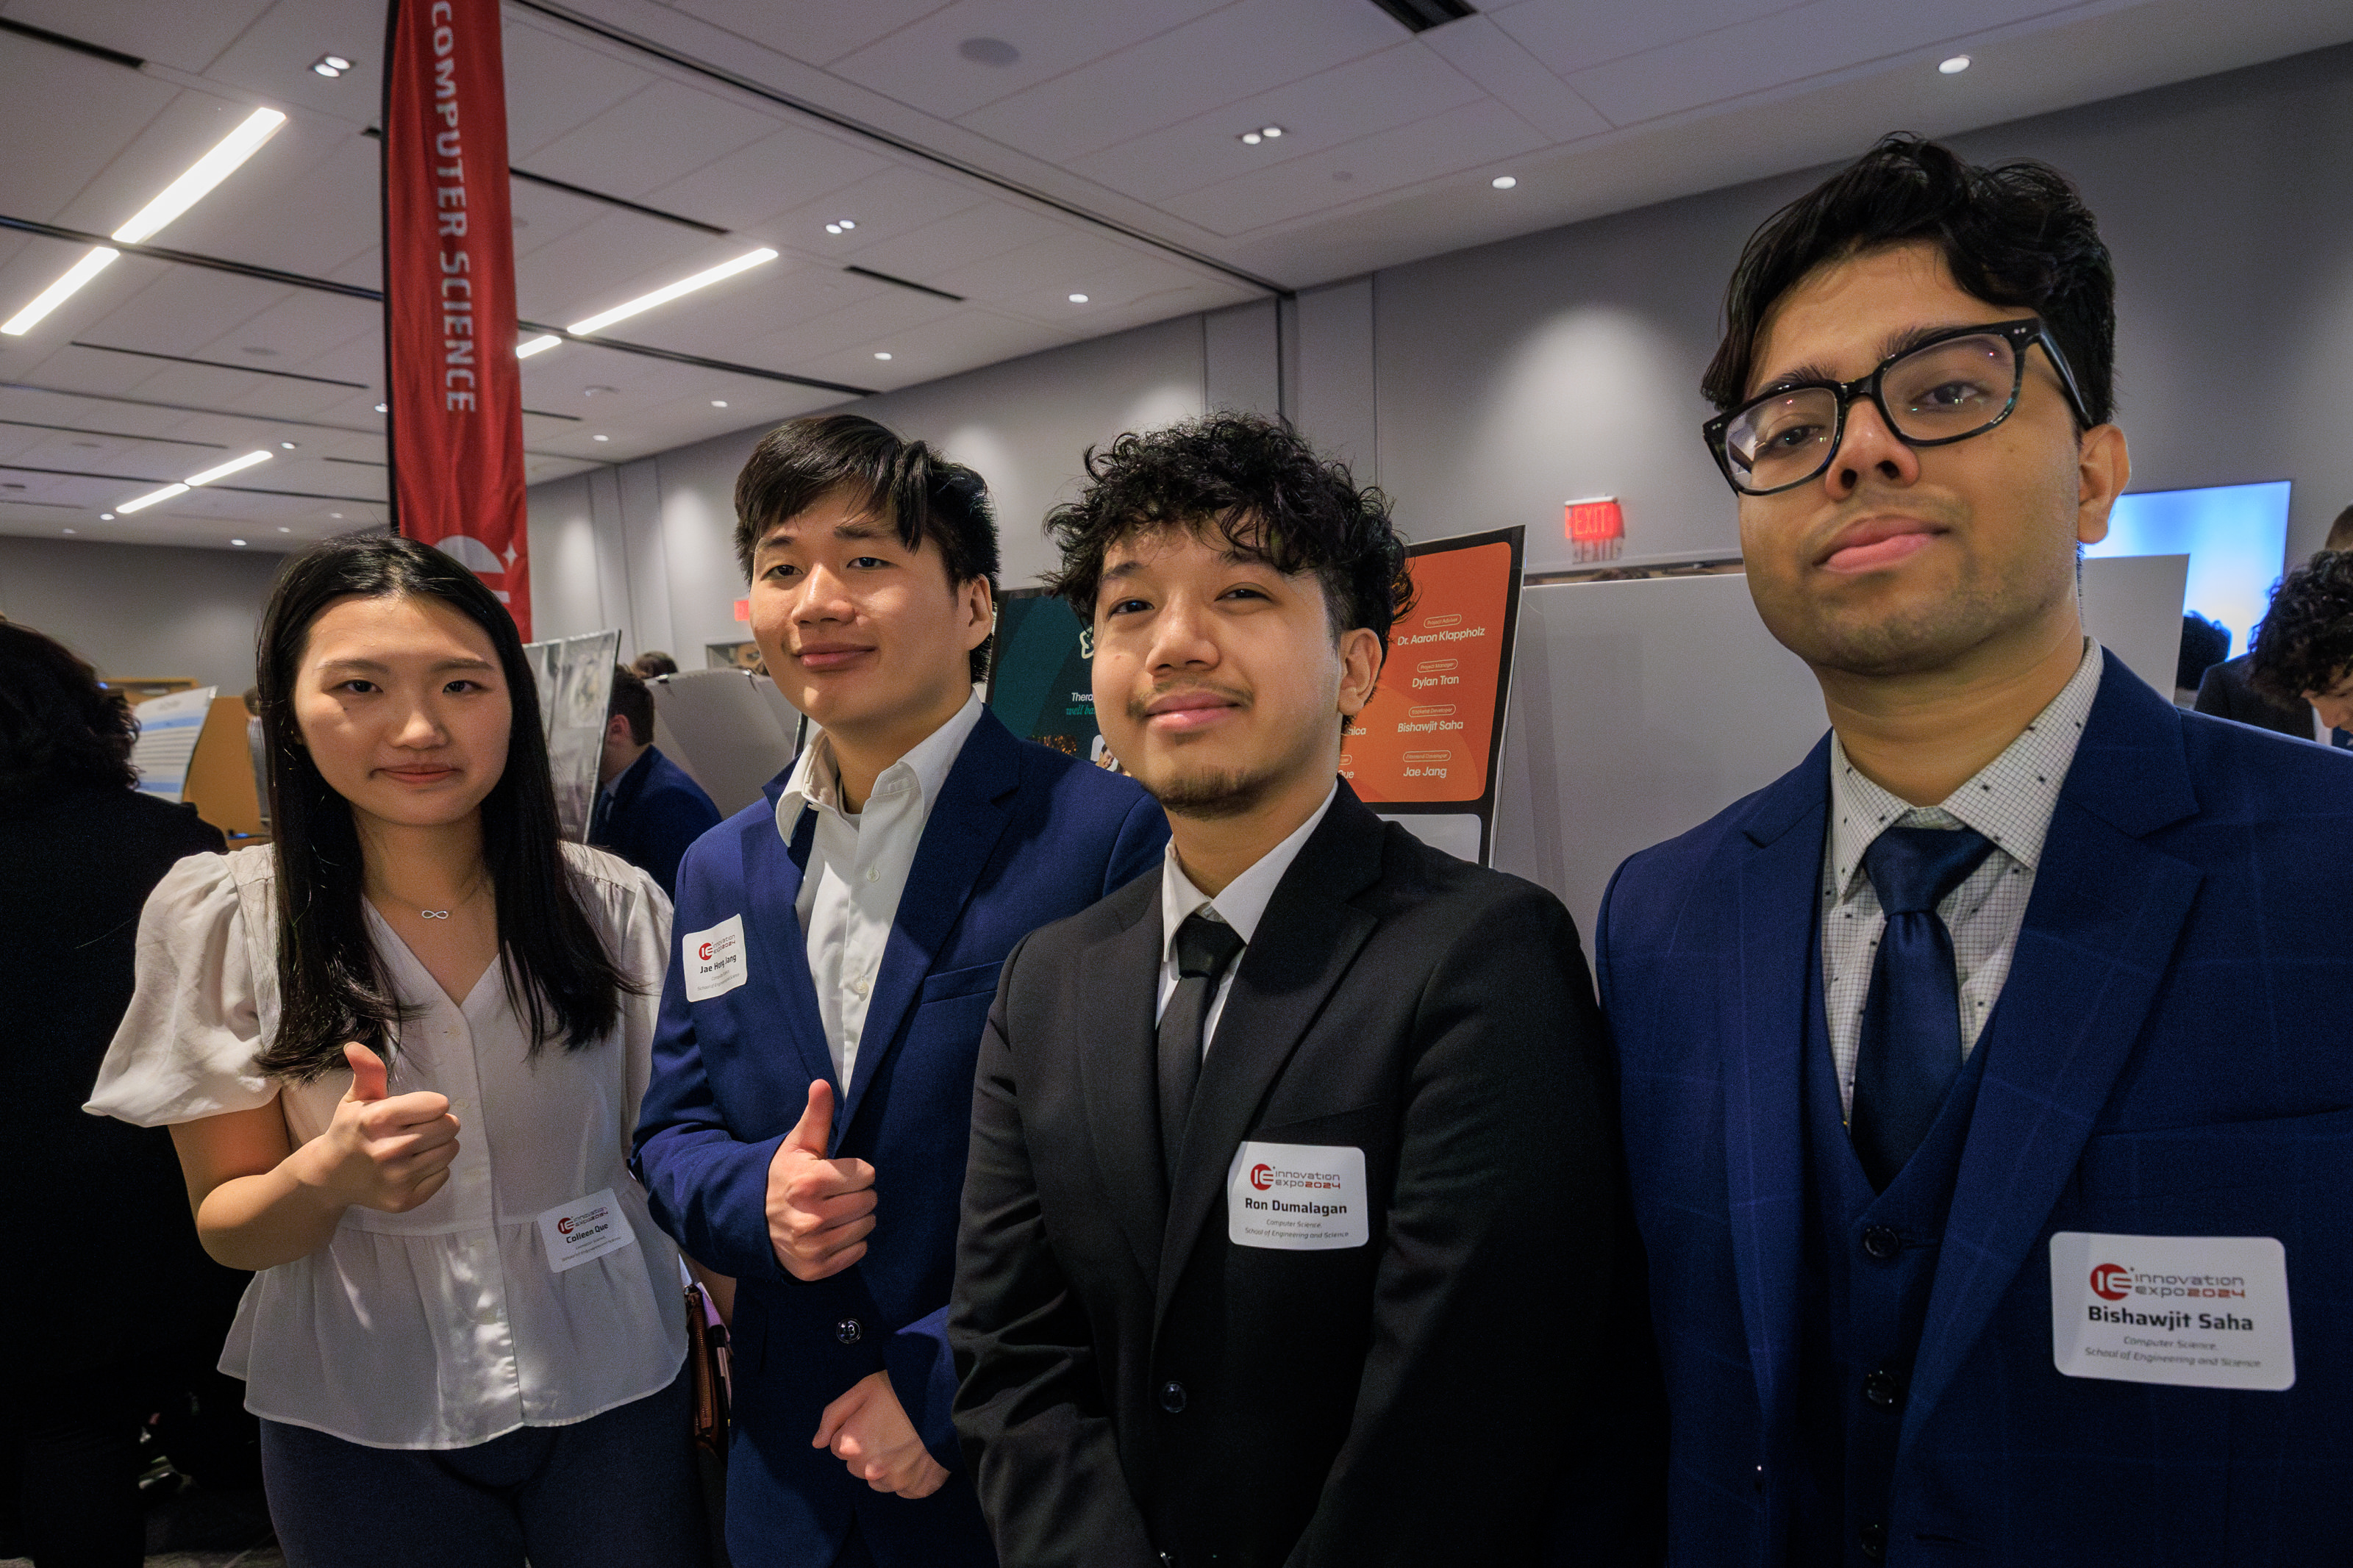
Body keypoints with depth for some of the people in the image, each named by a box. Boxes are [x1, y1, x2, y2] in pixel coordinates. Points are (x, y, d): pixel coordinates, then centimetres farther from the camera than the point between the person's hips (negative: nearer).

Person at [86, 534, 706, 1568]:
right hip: (361, 1431, 0)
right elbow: (225, 1226, -4)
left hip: (616, 1398, 0)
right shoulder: (216, 919, -10)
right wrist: (327, 1177, -25)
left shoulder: (616, 906, -10)